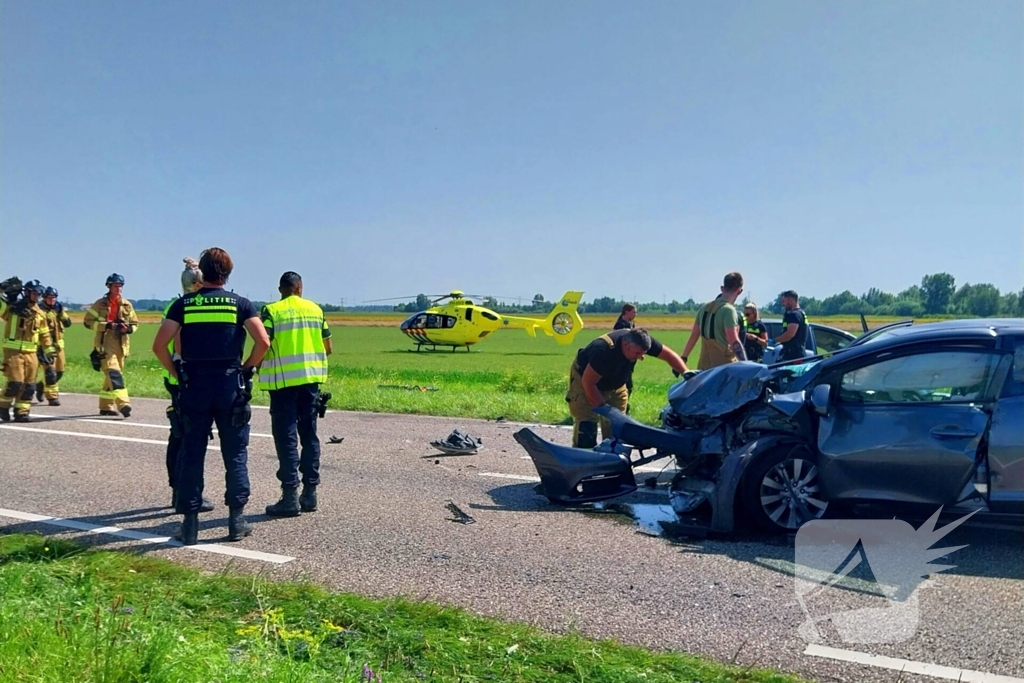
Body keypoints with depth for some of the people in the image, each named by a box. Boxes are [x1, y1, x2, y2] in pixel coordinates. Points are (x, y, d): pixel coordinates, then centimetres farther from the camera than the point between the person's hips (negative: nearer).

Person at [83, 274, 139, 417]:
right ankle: (123, 403, -27)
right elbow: (88, 321, -2)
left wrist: (128, 328, -6)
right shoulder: (100, 304, 0)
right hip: (105, 344, -5)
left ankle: (106, 406, 23)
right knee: (113, 373, -18)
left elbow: (135, 323, 17)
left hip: (121, 344, 5)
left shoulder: (127, 305, 10)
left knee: (111, 375, 12)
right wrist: (107, 325, -15)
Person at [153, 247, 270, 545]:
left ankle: (190, 523, 10)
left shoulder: (184, 304, 4)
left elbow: (159, 345, -3)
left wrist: (176, 374, 7)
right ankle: (237, 519, 10)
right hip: (230, 385, -1)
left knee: (191, 454, 7)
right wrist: (246, 369, 2)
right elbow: (263, 341, -10)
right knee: (235, 454, 7)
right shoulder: (239, 303, 1)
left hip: (194, 385, 1)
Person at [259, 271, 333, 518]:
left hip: (283, 381, -4)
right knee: (309, 435, 12)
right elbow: (327, 347, 10)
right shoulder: (315, 309, 8)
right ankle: (310, 493, 16)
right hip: (311, 379, 4)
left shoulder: (271, 311, -6)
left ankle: (290, 497, 0)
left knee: (286, 437, 0)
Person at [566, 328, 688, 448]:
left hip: (614, 384, 6)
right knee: (586, 424, -18)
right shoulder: (604, 349, -40)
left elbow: (668, 354, -13)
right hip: (584, 378, -6)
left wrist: (687, 373, -23)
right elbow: (588, 382, -32)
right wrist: (602, 408, -30)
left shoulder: (640, 340, -23)